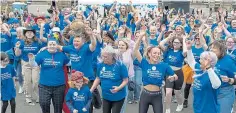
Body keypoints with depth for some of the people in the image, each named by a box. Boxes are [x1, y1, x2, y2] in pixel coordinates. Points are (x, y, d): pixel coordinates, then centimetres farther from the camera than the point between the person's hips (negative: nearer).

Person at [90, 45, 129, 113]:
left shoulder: (120, 65, -19)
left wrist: (119, 88, -30)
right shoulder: (100, 65, -6)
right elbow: (98, 78, 6)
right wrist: (91, 90, 1)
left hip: (118, 97, -4)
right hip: (106, 96, 4)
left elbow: (125, 80, -12)